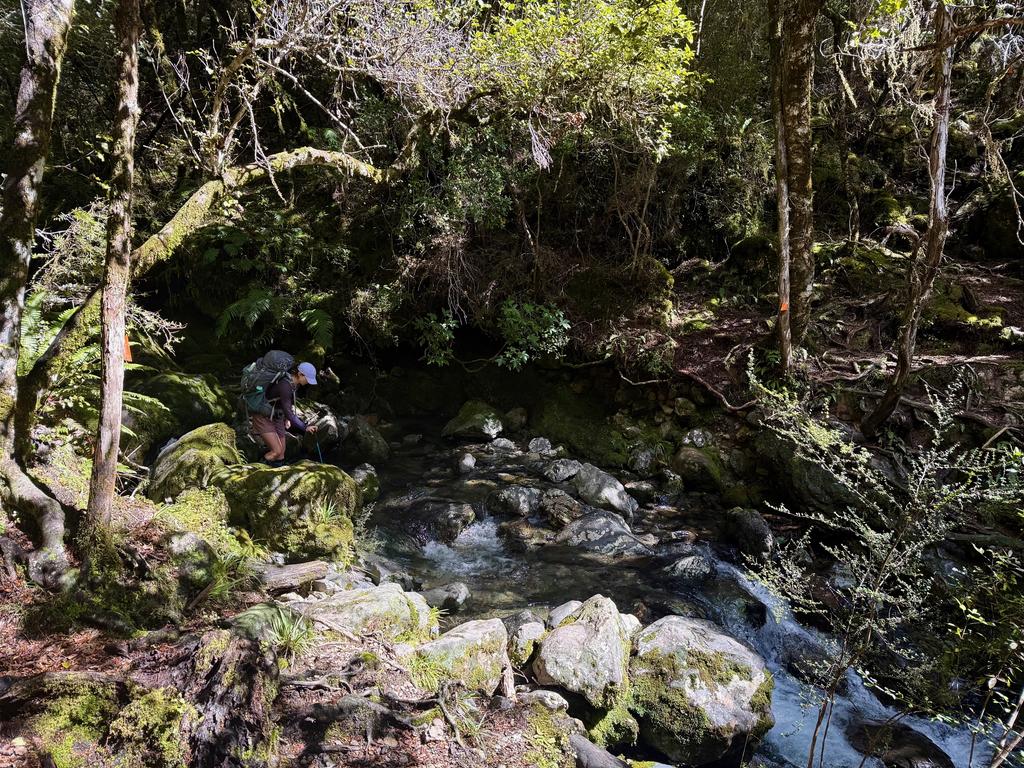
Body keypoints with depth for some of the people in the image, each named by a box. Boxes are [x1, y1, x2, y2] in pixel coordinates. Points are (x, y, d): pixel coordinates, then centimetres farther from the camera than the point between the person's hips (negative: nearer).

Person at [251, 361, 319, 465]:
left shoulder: (295, 383, -1)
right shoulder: (285, 385, -30)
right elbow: (288, 412, -30)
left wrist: (287, 419, 5)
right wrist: (305, 428, -29)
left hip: (277, 418, 9)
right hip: (264, 419, -9)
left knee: (280, 456, 4)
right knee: (277, 452, -18)